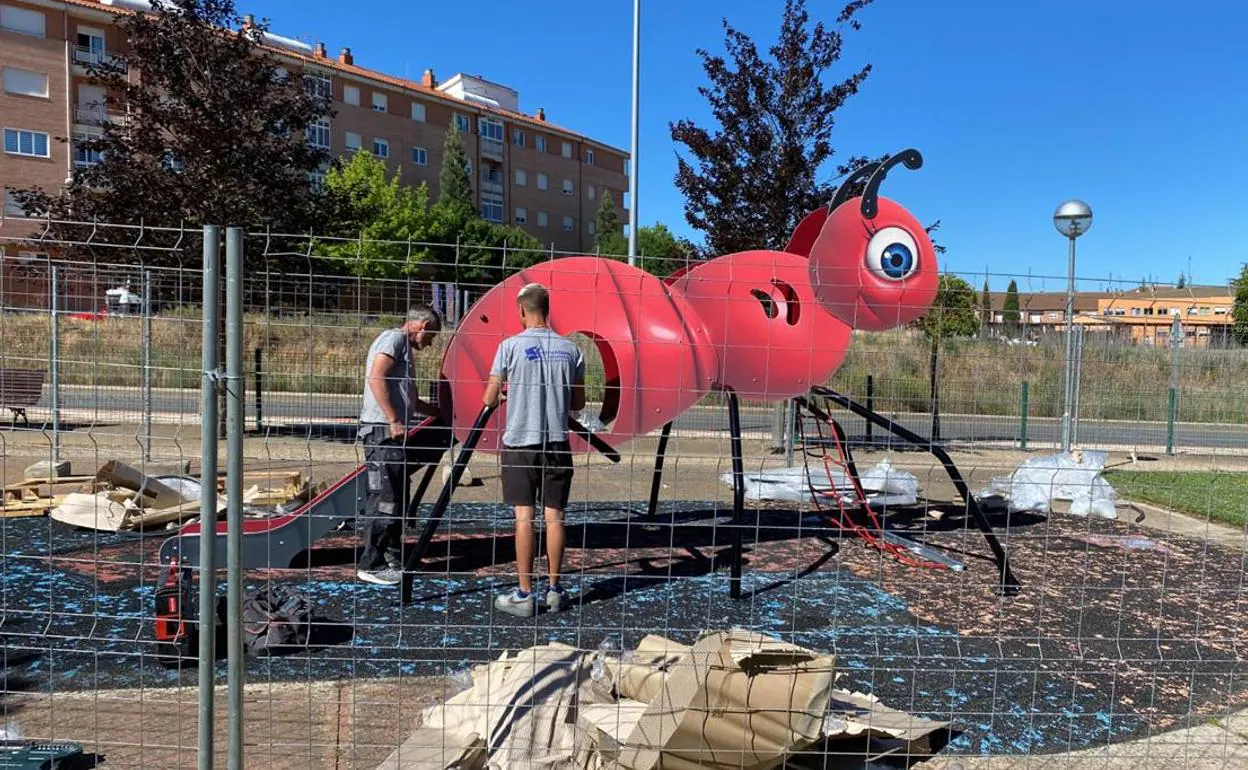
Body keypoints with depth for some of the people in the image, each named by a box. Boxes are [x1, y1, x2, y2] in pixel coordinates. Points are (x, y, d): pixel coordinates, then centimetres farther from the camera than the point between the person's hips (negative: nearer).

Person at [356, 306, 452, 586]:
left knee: (397, 499, 15)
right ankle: (371, 565, -2)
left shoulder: (403, 346, 25)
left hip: (397, 434, 10)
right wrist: (393, 420, -21)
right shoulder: (394, 338, -5)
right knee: (384, 499, -8)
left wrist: (438, 412, 40)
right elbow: (375, 378, -19)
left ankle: (392, 558, 24)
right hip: (383, 431, -10)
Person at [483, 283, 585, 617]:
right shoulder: (570, 349, 3)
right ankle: (554, 590, 15)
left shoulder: (511, 346, -6)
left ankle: (524, 595, 4)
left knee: (524, 517, 0)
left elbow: (489, 399, -3)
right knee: (554, 516, 7)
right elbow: (578, 403, 9)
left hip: (520, 442, -2)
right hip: (557, 443, 3)